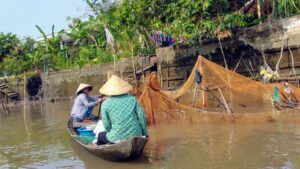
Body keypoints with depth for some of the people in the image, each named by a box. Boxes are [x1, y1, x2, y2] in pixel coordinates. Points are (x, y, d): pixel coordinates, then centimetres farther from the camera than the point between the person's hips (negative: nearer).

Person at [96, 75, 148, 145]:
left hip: (118, 138, -2)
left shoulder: (106, 104, -5)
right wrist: (144, 134, 12)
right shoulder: (132, 99, 0)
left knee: (101, 135, 27)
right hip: (136, 136, 3)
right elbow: (142, 117, -1)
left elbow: (106, 125, -2)